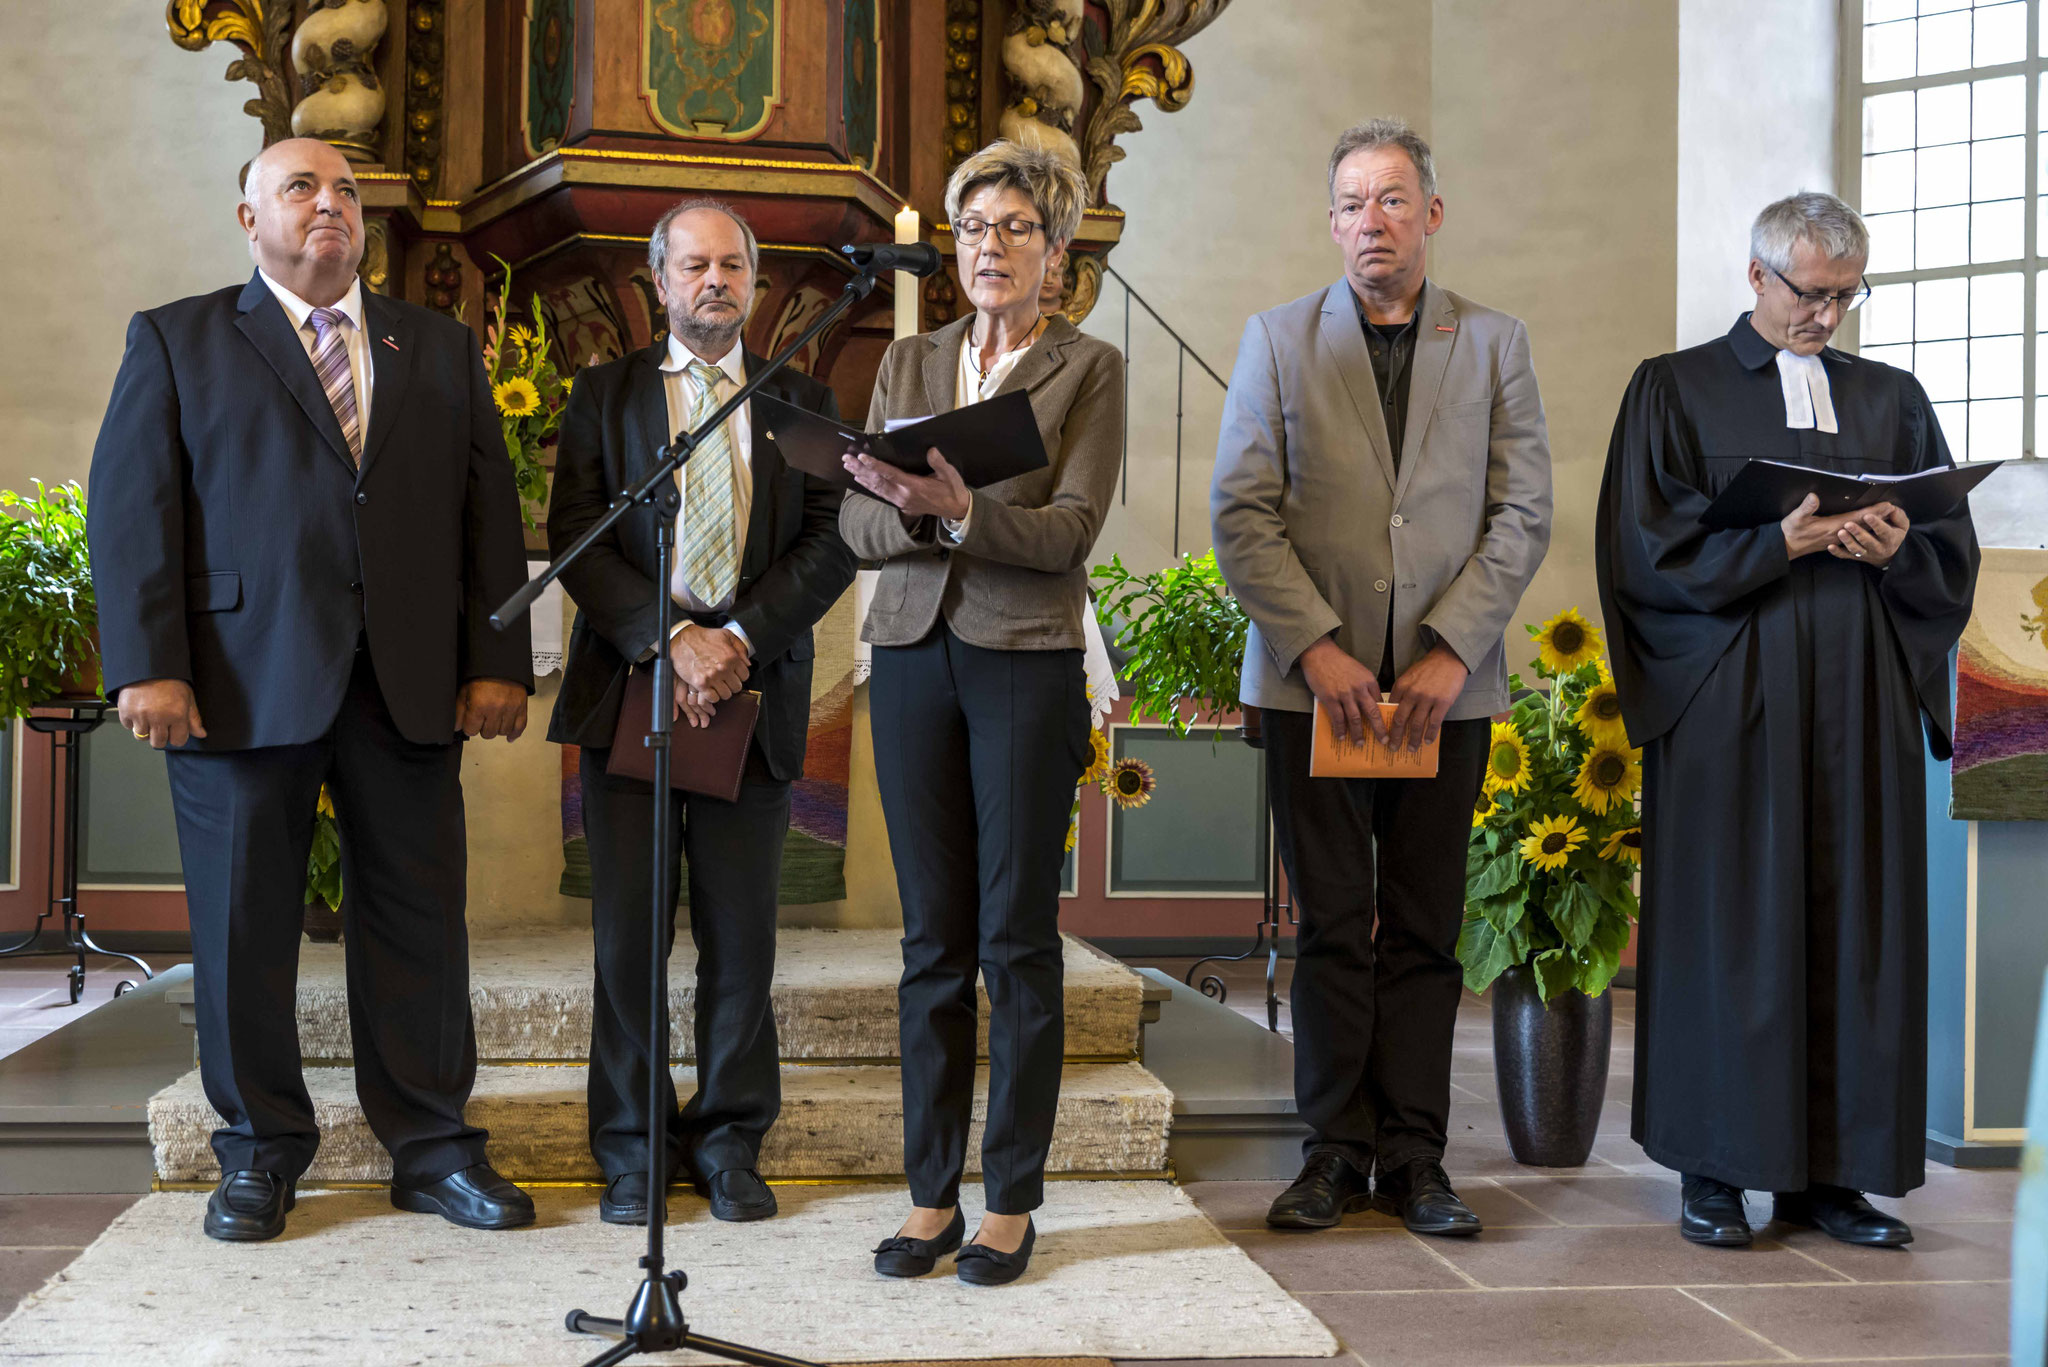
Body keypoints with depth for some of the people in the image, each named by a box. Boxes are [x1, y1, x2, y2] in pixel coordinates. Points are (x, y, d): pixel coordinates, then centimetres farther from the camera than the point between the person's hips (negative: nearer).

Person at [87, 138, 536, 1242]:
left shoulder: (441, 350, 18)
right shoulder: (176, 341, 10)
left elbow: (490, 515, 12)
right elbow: (130, 509, 1)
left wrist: (498, 660, 2)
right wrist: (148, 665, -10)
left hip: (410, 685, 2)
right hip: (245, 683, -2)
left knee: (420, 919, 4)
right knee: (243, 923, 5)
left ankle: (431, 1147, 16)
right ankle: (261, 1151, 20)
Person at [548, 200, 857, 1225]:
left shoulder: (803, 401, 12)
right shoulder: (605, 395, 10)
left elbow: (831, 543, 2)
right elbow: (575, 538, -1)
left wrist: (741, 639, -13)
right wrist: (669, 641, -13)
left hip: (754, 695, 1)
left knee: (741, 935, 4)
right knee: (627, 932, 3)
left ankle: (730, 1143, 17)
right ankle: (632, 1150, 14)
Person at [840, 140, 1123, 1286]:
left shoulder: (1090, 369, 3)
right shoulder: (909, 364, 15)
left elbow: (1072, 527, -9)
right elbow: (857, 520, 6)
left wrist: (963, 510, -26)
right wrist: (911, 510, -16)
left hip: (1028, 660, -3)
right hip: (914, 653, 4)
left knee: (1019, 934, -1)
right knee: (934, 935, 6)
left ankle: (1013, 1200, 9)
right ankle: (932, 1194, 14)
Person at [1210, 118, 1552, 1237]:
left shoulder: (1493, 343, 10)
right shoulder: (1278, 339, 7)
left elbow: (1523, 512, 3)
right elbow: (1240, 510, -1)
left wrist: (1453, 649, -9)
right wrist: (1315, 646, -11)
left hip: (1445, 684, 1)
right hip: (1314, 680, -1)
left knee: (1424, 931, 5)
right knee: (1331, 925, 4)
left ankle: (1414, 1157, 14)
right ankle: (1335, 1150, 13)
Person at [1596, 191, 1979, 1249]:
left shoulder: (1892, 400, 16)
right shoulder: (1674, 390, 6)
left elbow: (1953, 555, 13)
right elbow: (1647, 549, -5)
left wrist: (1898, 550, -9)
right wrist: (1780, 543, -16)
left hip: (1862, 706, 4)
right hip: (1727, 702, -3)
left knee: (1857, 927, 3)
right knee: (1728, 923, -2)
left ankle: (1831, 1169, 11)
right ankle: (1714, 1170, 6)